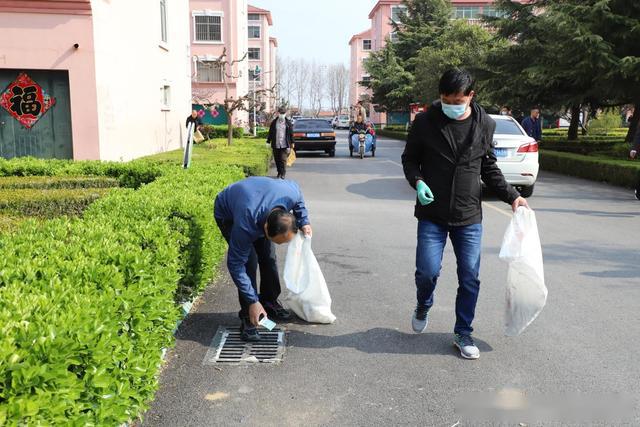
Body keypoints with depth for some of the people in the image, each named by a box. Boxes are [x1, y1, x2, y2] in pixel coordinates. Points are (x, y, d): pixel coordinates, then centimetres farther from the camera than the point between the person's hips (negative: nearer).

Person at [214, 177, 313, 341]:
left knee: (268, 257, 1)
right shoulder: (245, 226, -45)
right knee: (249, 261, -19)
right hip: (227, 215, -5)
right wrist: (252, 302, -30)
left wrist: (304, 222, -11)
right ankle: (248, 318, -8)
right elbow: (235, 265, -32)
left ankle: (269, 303, 22)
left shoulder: (292, 193, -35)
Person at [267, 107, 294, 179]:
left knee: (283, 159, -9)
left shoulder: (288, 123, 3)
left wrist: (292, 143, 4)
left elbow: (291, 134, 5)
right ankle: (279, 172, 23)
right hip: (275, 145, 2)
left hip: (284, 145, -2)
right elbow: (270, 133, 10)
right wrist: (268, 142, 7)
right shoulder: (274, 123, 6)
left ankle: (283, 174, -1)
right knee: (277, 160, 8)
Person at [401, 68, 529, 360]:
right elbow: (409, 158, 5)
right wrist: (417, 181, -15)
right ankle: (423, 308, 28)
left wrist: (511, 196, 4)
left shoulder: (485, 125, 1)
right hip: (432, 215, -2)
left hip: (469, 217, 2)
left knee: (470, 278, 4)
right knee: (427, 271, -6)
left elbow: (489, 167, 12)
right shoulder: (425, 122, -5)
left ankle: (463, 333, 22)